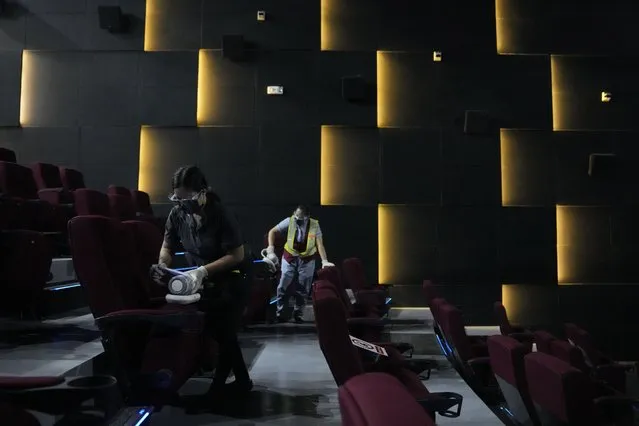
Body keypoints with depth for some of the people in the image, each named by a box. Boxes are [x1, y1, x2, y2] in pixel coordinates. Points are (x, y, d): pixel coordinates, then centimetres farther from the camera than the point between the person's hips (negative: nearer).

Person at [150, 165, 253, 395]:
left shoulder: (220, 215, -27)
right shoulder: (177, 213, -10)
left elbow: (237, 255, -25)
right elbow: (167, 246, 1)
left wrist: (203, 270, -32)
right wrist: (162, 265, -20)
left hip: (231, 281, -6)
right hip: (206, 282, 6)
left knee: (223, 333, -3)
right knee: (219, 332, 10)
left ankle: (217, 387, 13)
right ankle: (242, 380, 26)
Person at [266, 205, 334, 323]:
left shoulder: (315, 225, -15)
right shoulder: (289, 221, -15)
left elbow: (320, 244, -19)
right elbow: (272, 232, -9)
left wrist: (324, 261, -31)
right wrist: (271, 249, -19)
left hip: (307, 260, 0)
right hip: (289, 258, 0)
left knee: (303, 290, 8)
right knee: (283, 286, 1)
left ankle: (298, 314, 23)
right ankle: (279, 312, 16)